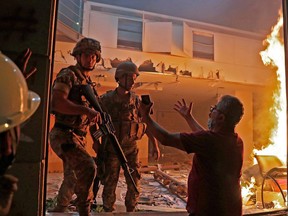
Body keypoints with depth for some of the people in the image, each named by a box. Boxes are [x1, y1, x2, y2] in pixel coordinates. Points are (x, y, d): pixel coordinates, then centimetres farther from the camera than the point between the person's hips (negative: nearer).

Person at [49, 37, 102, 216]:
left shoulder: (89, 82, 16)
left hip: (78, 138, 9)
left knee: (73, 179, 17)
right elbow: (58, 103, -24)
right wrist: (86, 110, -29)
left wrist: (96, 115, 5)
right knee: (88, 167, -26)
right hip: (63, 135, -9)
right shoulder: (68, 75, -9)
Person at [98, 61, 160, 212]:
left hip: (131, 149, 2)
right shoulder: (106, 100, -8)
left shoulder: (136, 100, -1)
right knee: (110, 184, 6)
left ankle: (130, 211, 26)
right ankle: (108, 211, 25)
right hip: (111, 150, -2)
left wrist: (155, 146, 1)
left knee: (134, 185, 7)